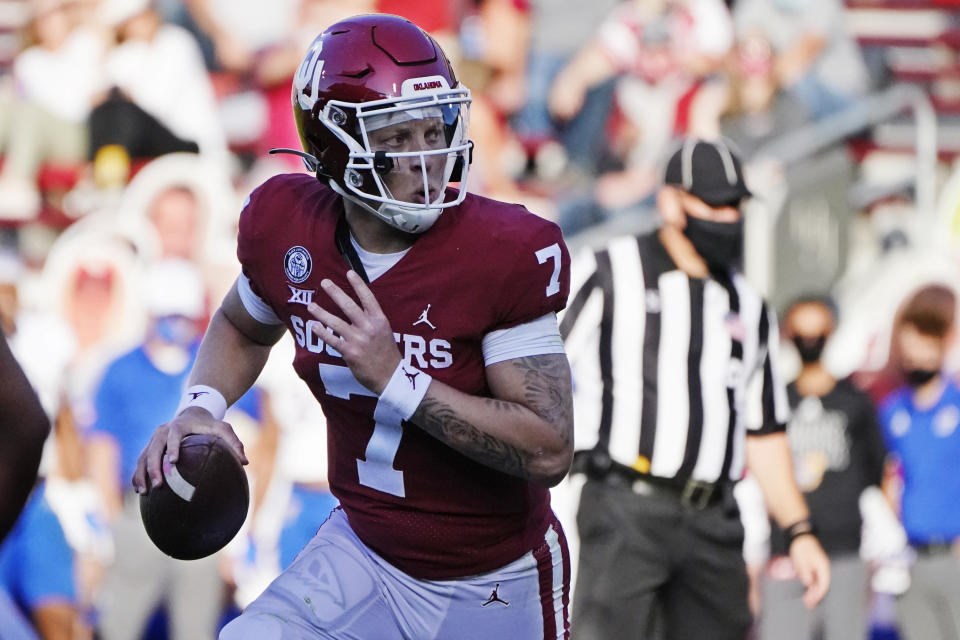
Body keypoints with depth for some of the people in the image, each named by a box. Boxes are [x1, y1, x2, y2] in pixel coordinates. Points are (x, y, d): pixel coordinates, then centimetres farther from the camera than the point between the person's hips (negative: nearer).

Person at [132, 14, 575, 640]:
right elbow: (242, 327, 15)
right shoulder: (286, 230, -10)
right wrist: (202, 406, -6)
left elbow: (550, 451, -25)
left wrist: (395, 377, -31)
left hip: (492, 583, -3)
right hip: (365, 553, 3)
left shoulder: (508, 253, -23)